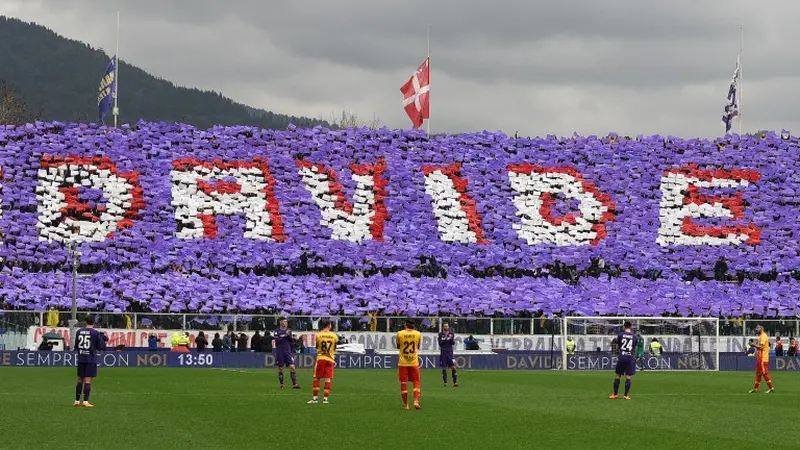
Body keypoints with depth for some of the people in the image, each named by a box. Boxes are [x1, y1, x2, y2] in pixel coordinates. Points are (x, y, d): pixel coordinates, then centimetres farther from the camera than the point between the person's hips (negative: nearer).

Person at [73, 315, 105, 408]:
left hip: (81, 359, 4)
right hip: (91, 359, -4)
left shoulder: (79, 332, 4)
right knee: (88, 381, -4)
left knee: (80, 380, 13)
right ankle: (85, 401, -8)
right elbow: (100, 348, -3)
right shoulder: (96, 333, -8)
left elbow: (76, 346, 10)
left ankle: (77, 401, 15)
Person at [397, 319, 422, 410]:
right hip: (414, 362, 1)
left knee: (403, 383, 7)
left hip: (402, 362, -1)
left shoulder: (400, 334, -6)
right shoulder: (418, 334, -2)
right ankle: (416, 401, -11)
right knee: (416, 383, 7)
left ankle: (405, 405, 10)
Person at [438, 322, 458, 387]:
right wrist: (445, 339, -16)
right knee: (444, 368, 2)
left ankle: (455, 382, -9)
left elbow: (453, 343, 5)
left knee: (453, 367, -9)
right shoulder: (440, 334, 4)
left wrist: (451, 339, -14)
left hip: (450, 352, 0)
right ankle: (445, 383, 11)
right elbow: (440, 343, -5)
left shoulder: (451, 334, 7)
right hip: (443, 352, 0)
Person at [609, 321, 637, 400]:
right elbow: (635, 349, 13)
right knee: (628, 376, 1)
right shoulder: (634, 336, 4)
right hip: (630, 358, 1)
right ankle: (626, 395, -1)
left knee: (617, 375, 9)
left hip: (621, 357, -1)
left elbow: (617, 347, 10)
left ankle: (615, 394, 11)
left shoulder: (620, 335, 0)